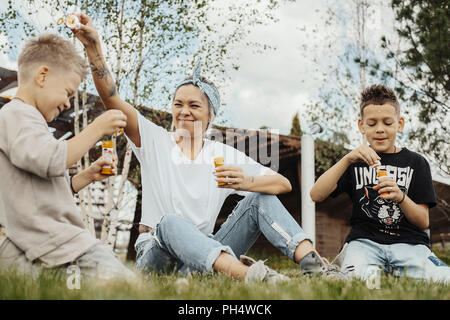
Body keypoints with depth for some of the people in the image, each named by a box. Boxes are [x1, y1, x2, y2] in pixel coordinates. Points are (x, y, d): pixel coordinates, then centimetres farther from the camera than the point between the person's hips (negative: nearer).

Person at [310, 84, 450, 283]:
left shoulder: (415, 162, 12)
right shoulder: (355, 161, 15)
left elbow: (424, 222, 6)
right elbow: (316, 195, -2)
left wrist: (401, 197, -14)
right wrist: (347, 160, -12)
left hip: (408, 242, 1)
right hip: (365, 240, 0)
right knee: (355, 278, -35)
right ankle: (373, 271, -10)